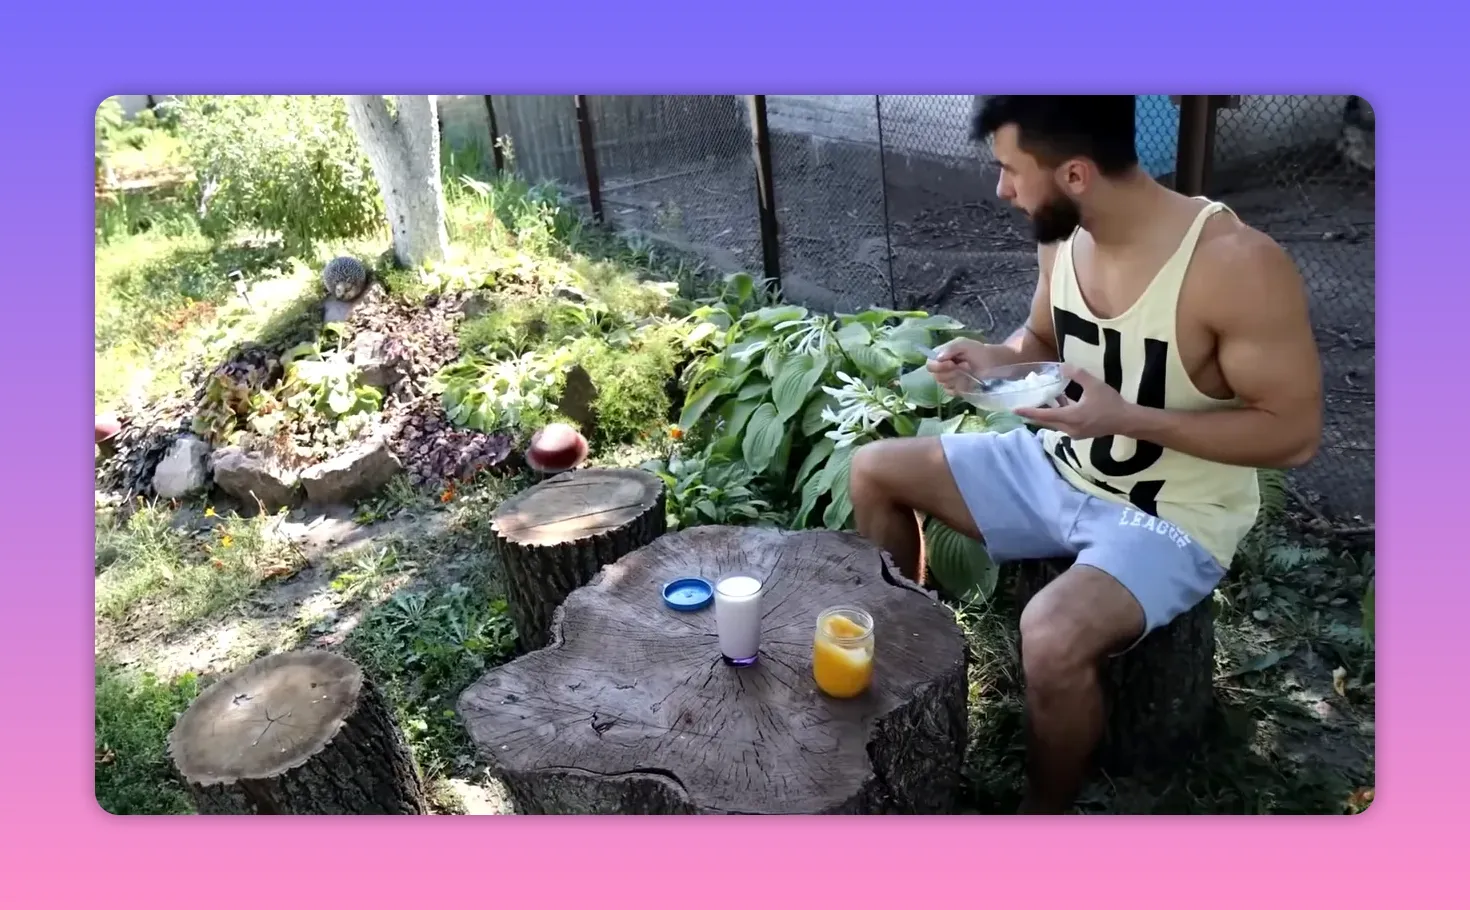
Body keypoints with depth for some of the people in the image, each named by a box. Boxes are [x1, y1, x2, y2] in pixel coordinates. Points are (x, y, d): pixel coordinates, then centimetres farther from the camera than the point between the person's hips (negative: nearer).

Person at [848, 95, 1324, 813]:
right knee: (872, 470, 5)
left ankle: (1044, 817, -2)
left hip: (1171, 518, -7)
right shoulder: (1063, 236, -6)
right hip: (1056, 467, 7)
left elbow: (1295, 433, -20)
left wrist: (1123, 416, -29)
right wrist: (994, 359, -11)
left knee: (1052, 635, -34)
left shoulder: (1237, 266, -26)